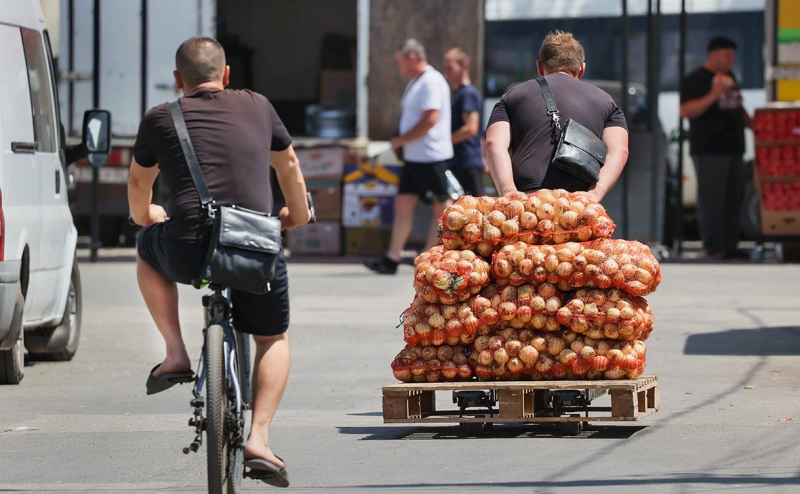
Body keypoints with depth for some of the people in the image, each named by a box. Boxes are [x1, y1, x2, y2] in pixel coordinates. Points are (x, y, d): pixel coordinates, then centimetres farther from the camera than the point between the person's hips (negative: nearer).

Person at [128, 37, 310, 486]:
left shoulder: (161, 119, 11)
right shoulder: (257, 106, 14)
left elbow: (139, 183, 28)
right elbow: (289, 166, 30)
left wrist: (143, 215, 51)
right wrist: (298, 214, 49)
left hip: (187, 251, -1)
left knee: (148, 248, 35)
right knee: (274, 338, 26)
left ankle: (176, 354, 23)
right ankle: (259, 438, 10)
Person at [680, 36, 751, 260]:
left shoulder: (729, 77, 19)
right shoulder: (695, 79, -7)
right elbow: (685, 111, -18)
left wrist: (752, 124, 15)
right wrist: (714, 95, -25)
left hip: (733, 148, 8)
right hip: (710, 151, -8)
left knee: (734, 199, 8)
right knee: (712, 200, -9)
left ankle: (730, 246, 13)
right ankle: (713, 248, -7)